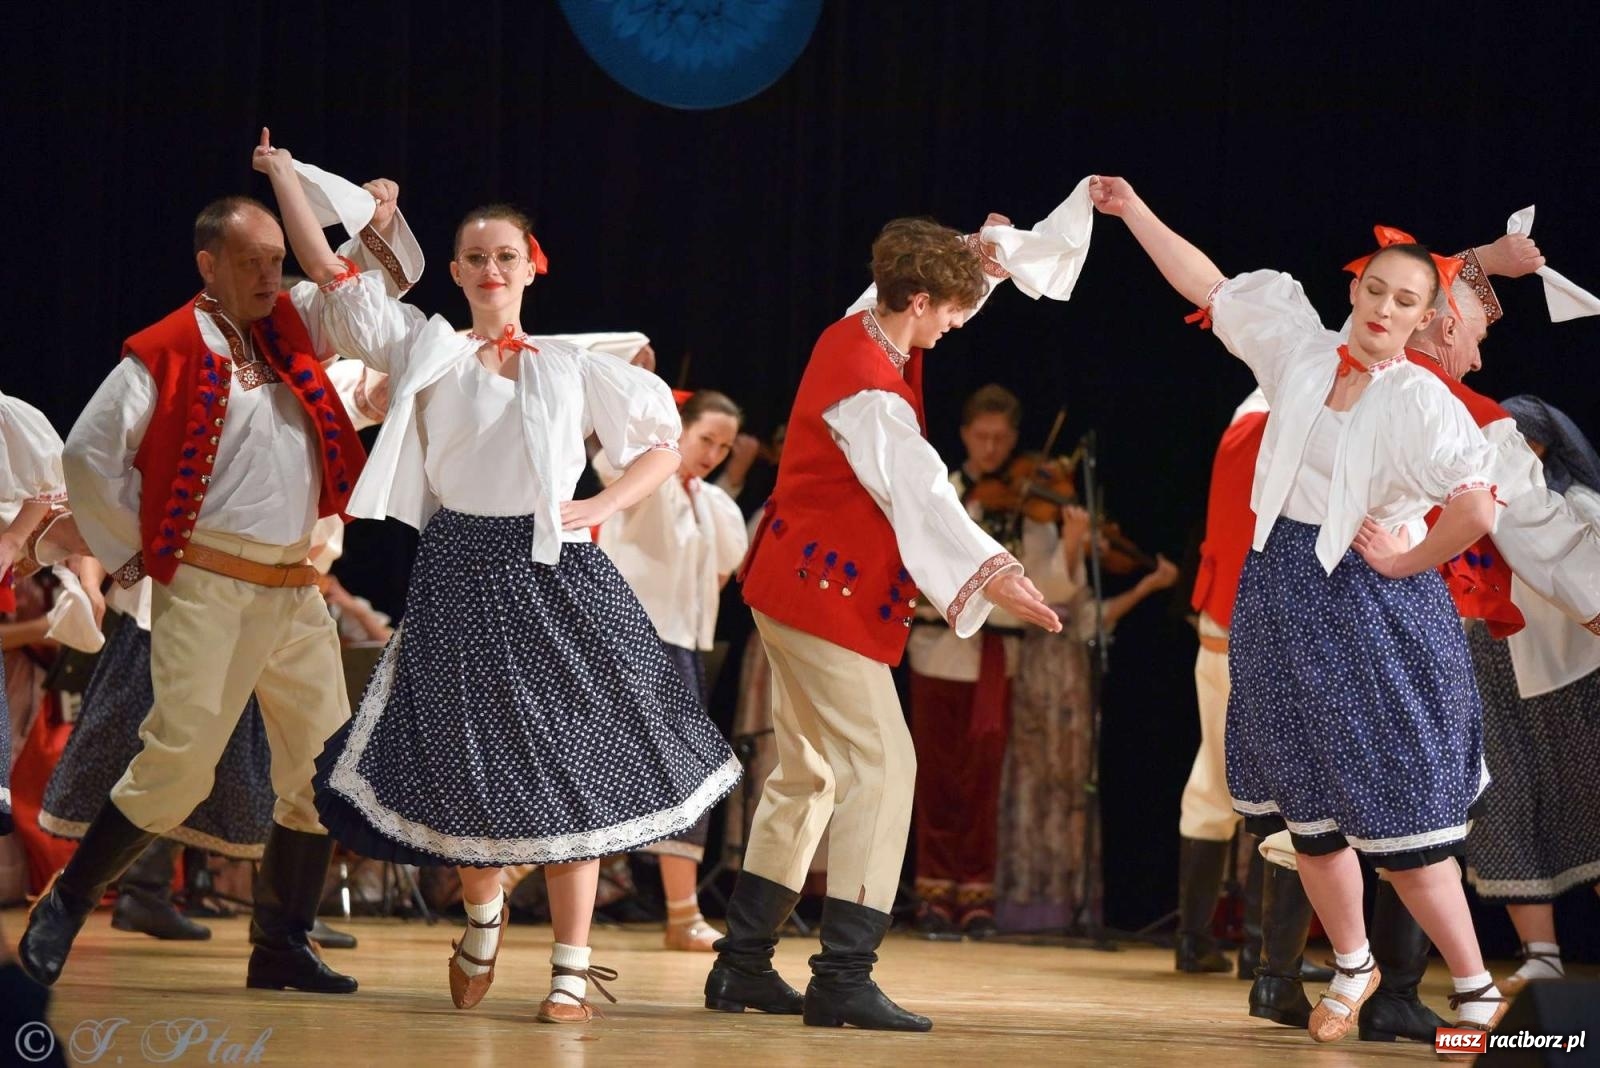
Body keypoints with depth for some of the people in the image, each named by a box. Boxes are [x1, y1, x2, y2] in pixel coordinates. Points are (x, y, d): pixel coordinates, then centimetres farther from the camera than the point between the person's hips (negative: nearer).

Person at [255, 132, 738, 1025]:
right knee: (466, 761, 5)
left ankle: (573, 969, 0)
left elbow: (664, 445, 13)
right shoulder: (425, 350, 6)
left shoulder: (572, 369, 7)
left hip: (554, 577, 0)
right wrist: (282, 171, 3)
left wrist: (602, 508, -2)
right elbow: (329, 270, 4)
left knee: (568, 766, -3)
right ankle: (483, 915, 34)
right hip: (458, 576, 0)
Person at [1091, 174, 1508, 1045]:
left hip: (1371, 604, -6)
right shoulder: (1300, 351, 3)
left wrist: (1404, 562, -12)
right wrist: (1134, 212, 13)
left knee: (1395, 818, -6)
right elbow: (1209, 287, 13)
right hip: (1282, 595, 6)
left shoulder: (1419, 403, -13)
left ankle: (1476, 989, 3)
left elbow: (1477, 509, -23)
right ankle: (1351, 967, 30)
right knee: (1306, 812, 12)